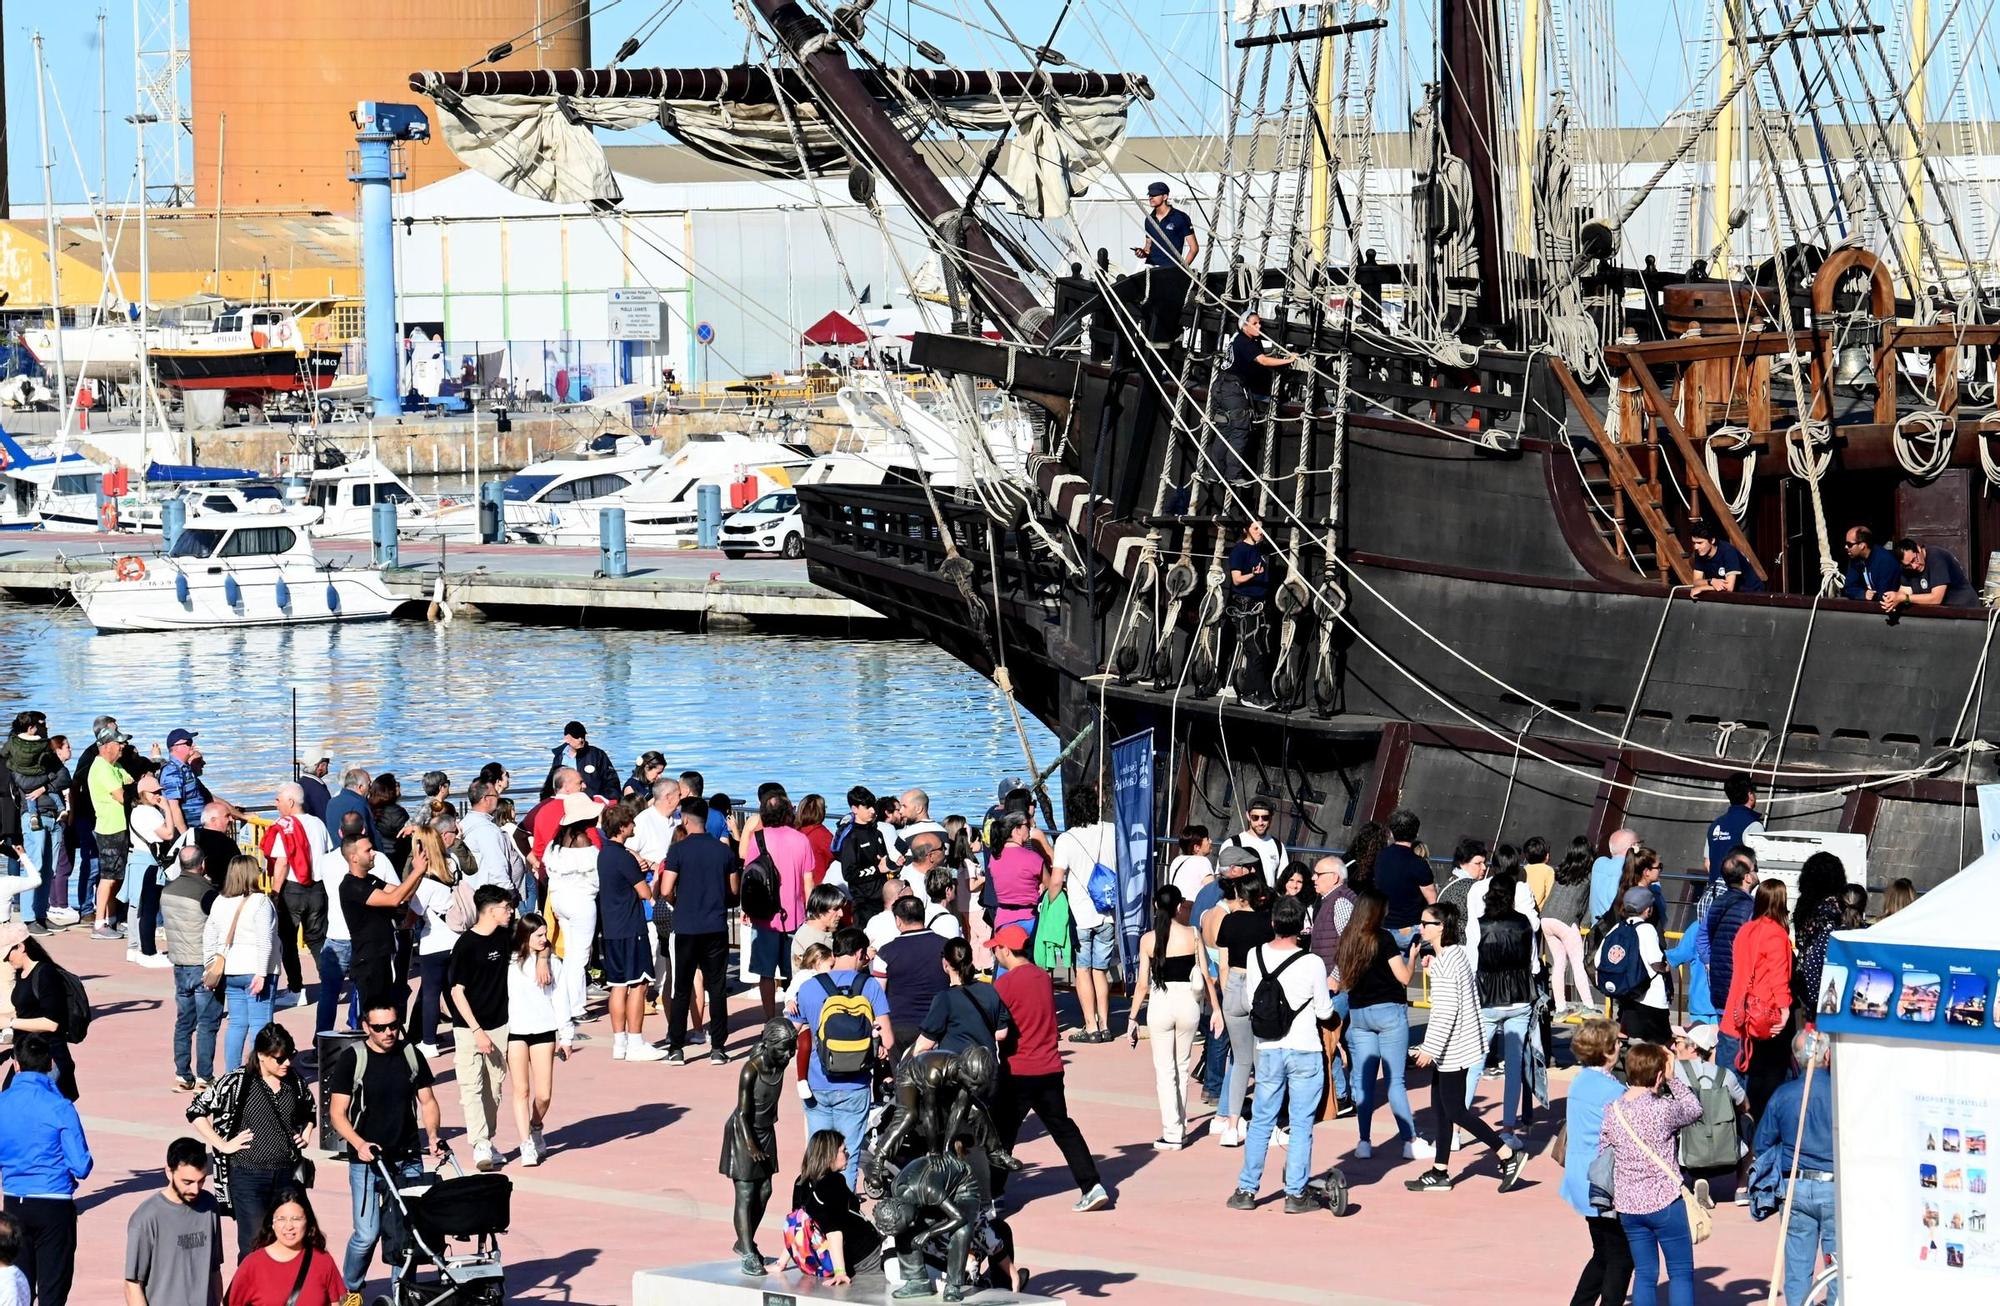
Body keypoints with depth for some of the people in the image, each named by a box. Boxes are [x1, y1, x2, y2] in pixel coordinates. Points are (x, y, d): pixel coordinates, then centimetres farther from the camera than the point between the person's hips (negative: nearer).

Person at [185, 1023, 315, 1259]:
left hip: (286, 1174, 5)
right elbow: (196, 1110, -7)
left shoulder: (295, 1082, 7)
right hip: (248, 1175, -5)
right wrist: (223, 1145, -10)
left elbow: (309, 1111, 29)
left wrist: (306, 1134, 12)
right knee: (253, 1245, -5)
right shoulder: (237, 1082, -8)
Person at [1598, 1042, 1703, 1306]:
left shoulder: (1611, 1111, -2)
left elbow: (1602, 1153, 7)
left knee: (1644, 1274, 12)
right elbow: (1694, 1109, 1)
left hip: (1628, 1206, 5)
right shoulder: (1663, 1109, -17)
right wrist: (1673, 1078, 3)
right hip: (1665, 1204, -5)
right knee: (1681, 1273, 8)